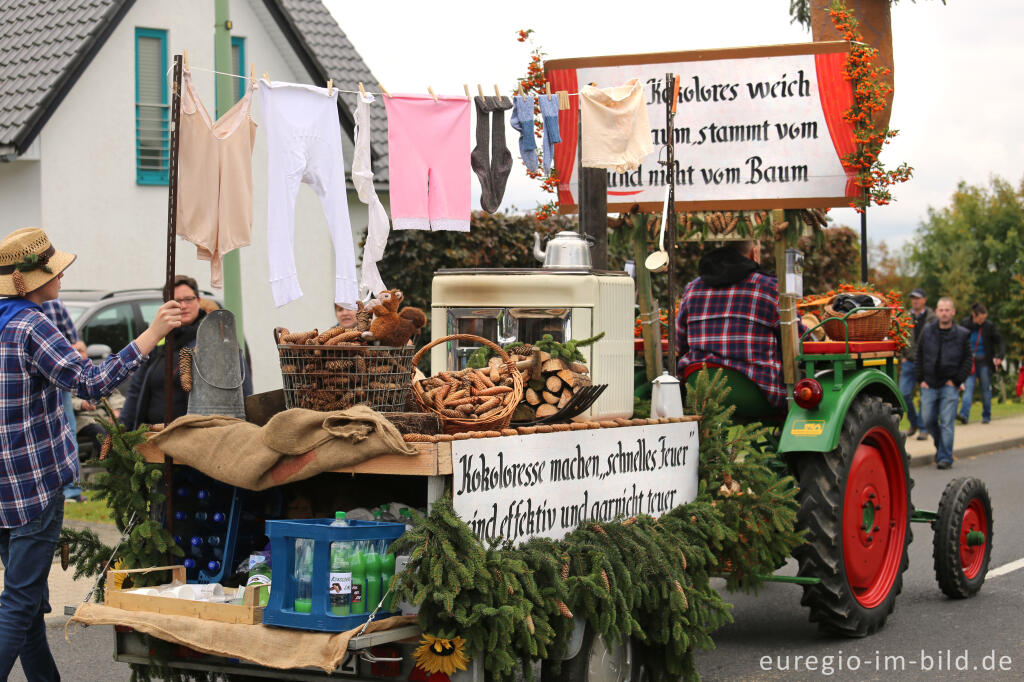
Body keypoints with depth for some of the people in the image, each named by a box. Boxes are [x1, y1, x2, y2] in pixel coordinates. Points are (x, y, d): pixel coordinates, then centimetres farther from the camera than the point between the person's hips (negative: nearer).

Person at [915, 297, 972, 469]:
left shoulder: (961, 334, 0)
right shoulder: (927, 331, 5)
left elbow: (967, 360, 5)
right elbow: (918, 356, 11)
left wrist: (956, 380, -3)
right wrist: (920, 379, 3)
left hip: (949, 386, -3)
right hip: (929, 385, 3)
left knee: (946, 422, -6)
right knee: (928, 420, 4)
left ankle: (945, 457, -2)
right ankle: (940, 445, 30)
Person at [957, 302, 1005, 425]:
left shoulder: (989, 326, -7)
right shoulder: (965, 324, -3)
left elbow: (999, 342, -2)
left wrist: (999, 356, -17)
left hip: (985, 363, -1)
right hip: (969, 363, 1)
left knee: (986, 390, 5)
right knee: (968, 387, -12)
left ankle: (986, 416, 18)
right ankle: (964, 415, -24)